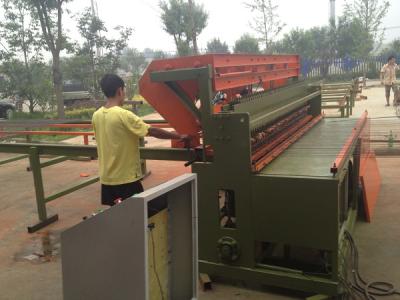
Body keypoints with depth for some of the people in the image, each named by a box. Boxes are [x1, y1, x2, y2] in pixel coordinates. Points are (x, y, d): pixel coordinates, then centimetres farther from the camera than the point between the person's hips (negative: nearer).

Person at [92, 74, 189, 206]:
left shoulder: (96, 116, 2)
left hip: (107, 178, 7)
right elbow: (153, 131, -19)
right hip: (126, 178, -7)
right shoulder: (124, 115, -20)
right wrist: (180, 136, -9)